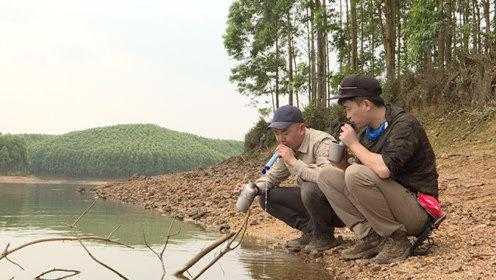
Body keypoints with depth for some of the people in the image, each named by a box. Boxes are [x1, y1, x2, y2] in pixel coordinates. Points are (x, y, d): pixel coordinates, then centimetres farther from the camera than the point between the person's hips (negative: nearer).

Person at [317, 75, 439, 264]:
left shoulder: (405, 125, -17)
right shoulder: (366, 131, 8)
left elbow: (384, 169, -32)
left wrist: (354, 144, -18)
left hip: (417, 211, -8)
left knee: (356, 174, -29)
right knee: (327, 175, -1)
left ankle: (396, 240, -14)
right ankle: (369, 237, -6)